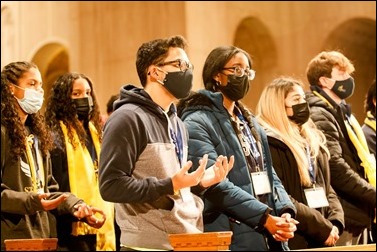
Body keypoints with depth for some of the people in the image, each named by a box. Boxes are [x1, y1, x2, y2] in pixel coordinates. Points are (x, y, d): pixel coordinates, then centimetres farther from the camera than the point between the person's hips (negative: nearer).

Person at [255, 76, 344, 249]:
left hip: (323, 240, 8)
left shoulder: (313, 140, 17)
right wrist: (322, 227, -17)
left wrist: (336, 221, -1)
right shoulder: (269, 143, -10)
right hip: (293, 240, -8)